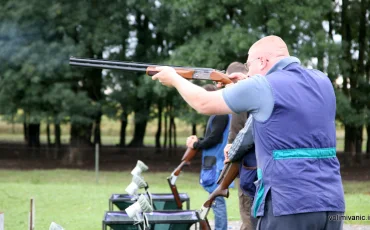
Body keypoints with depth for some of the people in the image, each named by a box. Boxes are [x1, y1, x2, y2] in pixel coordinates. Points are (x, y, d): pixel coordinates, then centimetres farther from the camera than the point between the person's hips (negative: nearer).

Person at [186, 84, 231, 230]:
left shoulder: (221, 114, -13)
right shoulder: (219, 113, 18)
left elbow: (214, 138, -19)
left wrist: (196, 145, -6)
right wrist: (198, 141, 7)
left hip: (217, 164, -10)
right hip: (213, 163, 10)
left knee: (217, 200, -9)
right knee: (216, 200, 11)